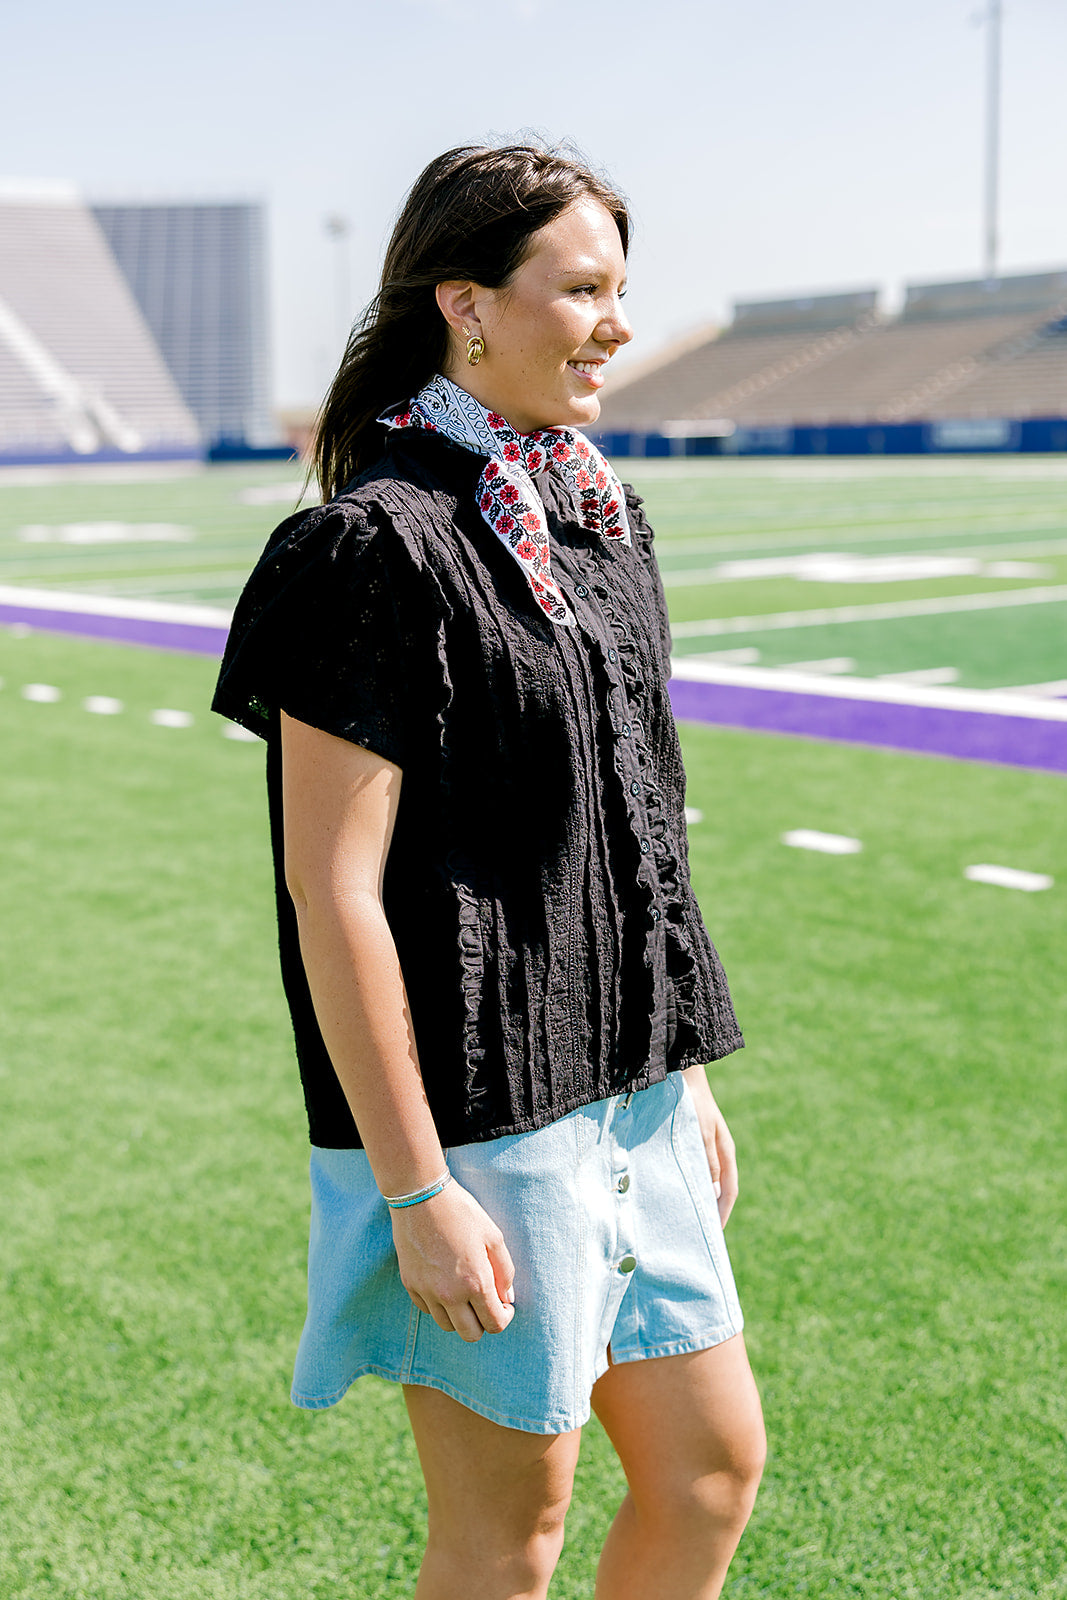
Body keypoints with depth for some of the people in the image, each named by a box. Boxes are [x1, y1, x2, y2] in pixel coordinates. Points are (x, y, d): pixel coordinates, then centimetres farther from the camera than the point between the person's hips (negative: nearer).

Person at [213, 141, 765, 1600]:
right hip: (480, 1115, -8)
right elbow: (332, 890, -18)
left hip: (627, 1097, 8)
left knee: (714, 1472, 17)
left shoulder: (596, 519, 9)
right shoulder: (378, 548, -17)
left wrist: (686, 1074, 16)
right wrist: (415, 1192, -18)